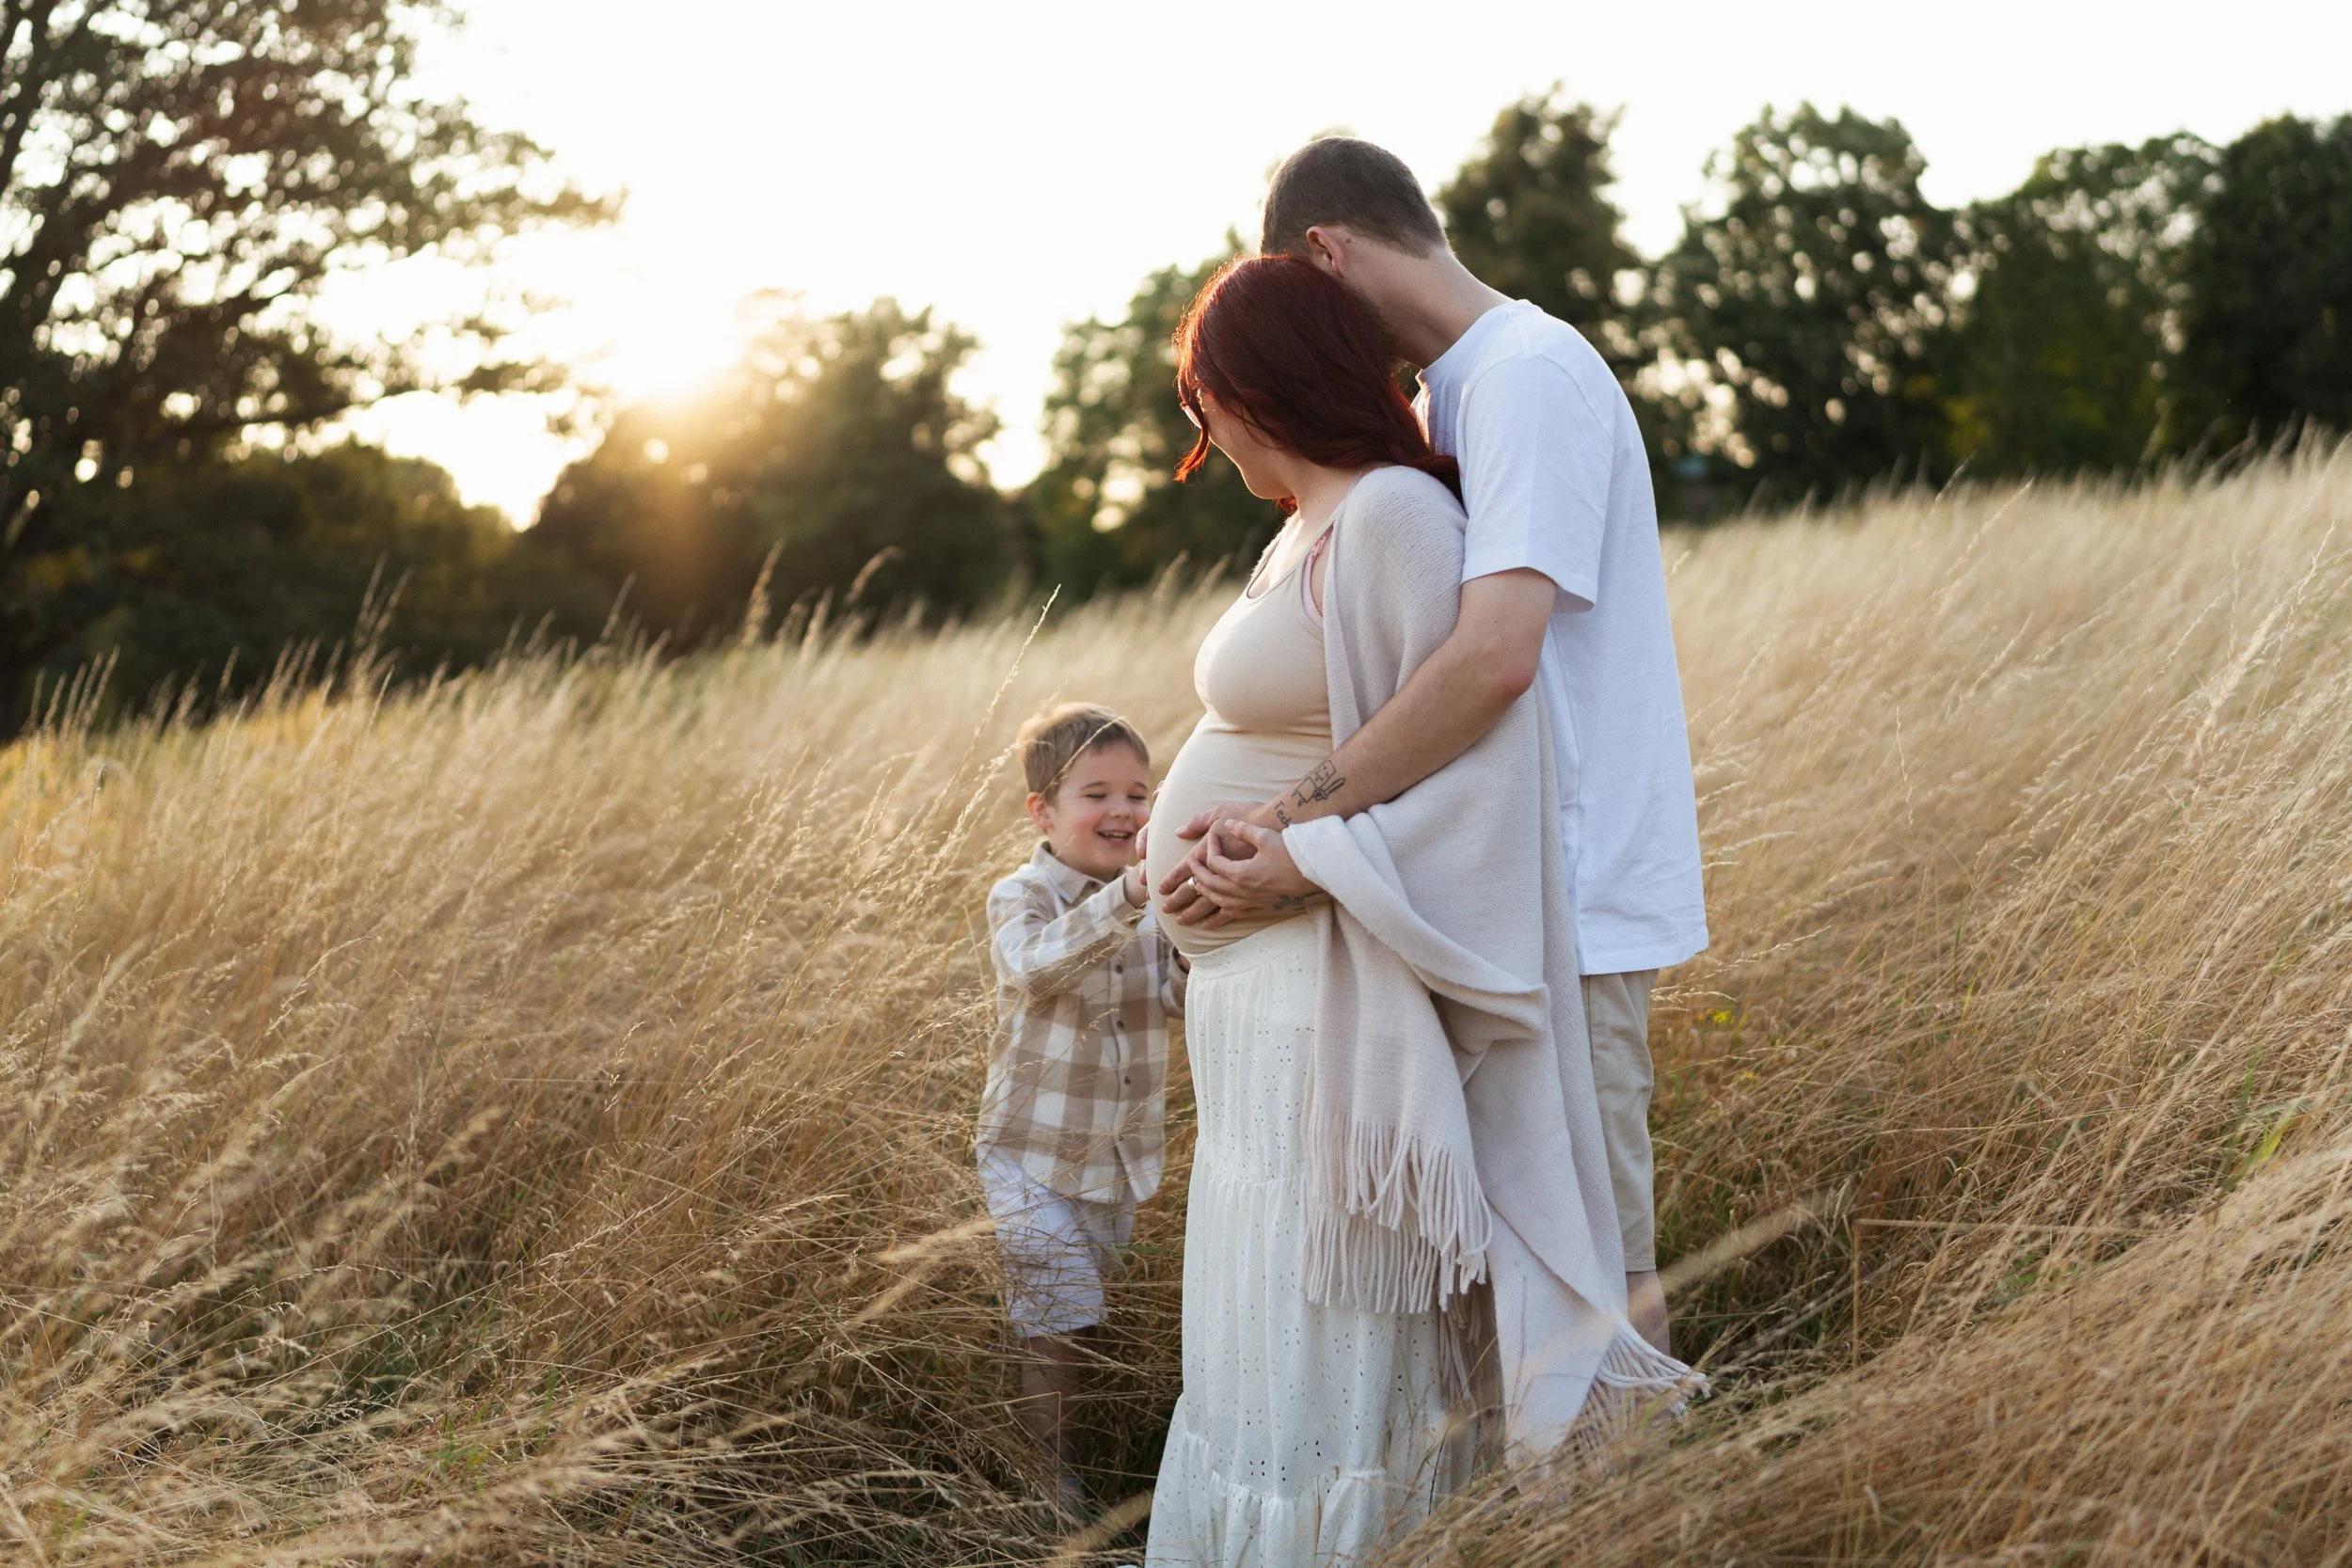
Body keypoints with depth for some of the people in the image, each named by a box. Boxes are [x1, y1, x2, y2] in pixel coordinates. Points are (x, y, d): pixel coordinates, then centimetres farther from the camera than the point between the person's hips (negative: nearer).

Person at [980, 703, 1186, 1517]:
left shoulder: (1155, 906, 2)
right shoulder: (1020, 899, -11)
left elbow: (1185, 999, -10)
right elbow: (1040, 962, -34)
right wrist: (1128, 895, -49)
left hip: (1123, 1161, 4)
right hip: (1034, 1158, -4)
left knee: (1087, 1306, 15)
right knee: (1057, 1321, -5)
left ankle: (1075, 1452, 29)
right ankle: (1050, 1467, 11)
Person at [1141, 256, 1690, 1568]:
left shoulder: (1396, 516, -15)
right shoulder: (1309, 532, 13)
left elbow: (1475, 759, -20)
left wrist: (1284, 866, -21)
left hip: (1325, 1009, -10)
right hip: (1261, 1003, 10)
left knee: (1319, 1369, -3)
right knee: (1269, 1351, 16)